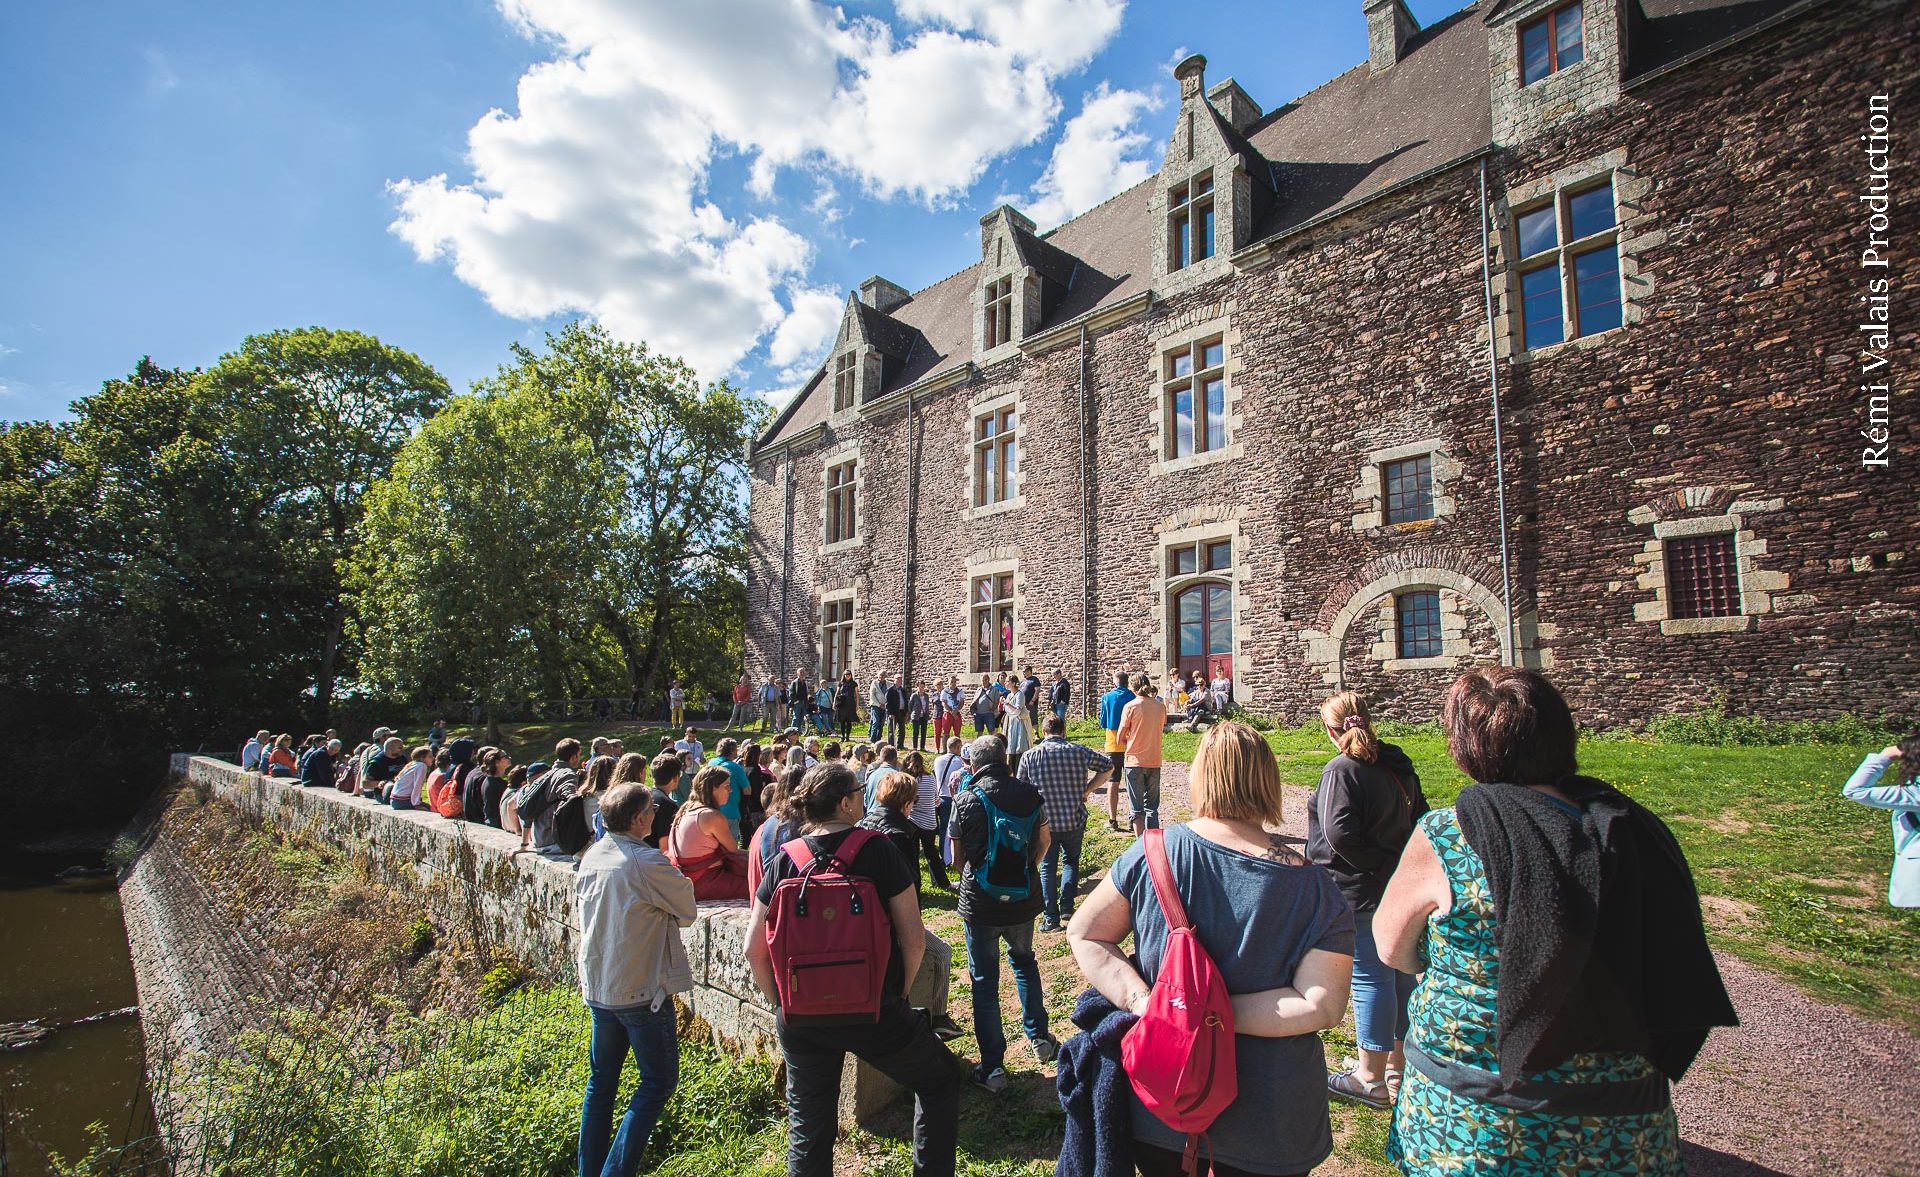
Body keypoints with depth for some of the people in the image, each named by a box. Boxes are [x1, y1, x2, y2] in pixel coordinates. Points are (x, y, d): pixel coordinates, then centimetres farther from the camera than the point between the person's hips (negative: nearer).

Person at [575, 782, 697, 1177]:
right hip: (642, 989, -7)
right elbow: (687, 911, -11)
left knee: (601, 1078, 20)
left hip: (597, 986, 8)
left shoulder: (591, 857, 0)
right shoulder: (648, 863, -23)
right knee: (659, 1080, 6)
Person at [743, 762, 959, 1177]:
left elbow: (754, 949, -1)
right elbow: (914, 939, -12)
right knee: (939, 1081, 22)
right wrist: (898, 994, 4)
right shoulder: (877, 851, -13)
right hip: (873, 1012, -3)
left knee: (808, 1126, 22)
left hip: (800, 1017, 4)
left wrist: (781, 1004, 12)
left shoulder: (783, 861, -4)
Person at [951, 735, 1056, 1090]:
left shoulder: (966, 800, -13)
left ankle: (992, 1067, 15)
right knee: (1024, 961, 28)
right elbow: (1043, 842, 6)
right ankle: (1039, 1037, 34)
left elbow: (958, 856, -2)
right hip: (1024, 898, 3)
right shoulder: (1030, 794, -5)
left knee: (984, 980, 10)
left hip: (980, 904, -3)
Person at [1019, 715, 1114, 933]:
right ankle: (1067, 906, 17)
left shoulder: (1029, 757, -8)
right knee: (1071, 861, 24)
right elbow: (1108, 766, 3)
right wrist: (1086, 789, 5)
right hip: (1075, 820, 1)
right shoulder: (1079, 751, -6)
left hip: (1044, 823, -1)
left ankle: (1051, 918, 12)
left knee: (1047, 868, 14)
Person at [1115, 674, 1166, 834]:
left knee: (1137, 808, 4)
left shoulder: (1131, 706, -9)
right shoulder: (1161, 706, 2)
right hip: (1154, 761, 4)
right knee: (1152, 807, 15)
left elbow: (1121, 739, -5)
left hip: (1134, 761, -3)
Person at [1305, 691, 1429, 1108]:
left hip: (1358, 890, -8)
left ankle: (1372, 1078, 14)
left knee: (1370, 977, 1)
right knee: (1401, 972, 17)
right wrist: (1397, 860, 13)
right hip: (1402, 890, 8)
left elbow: (1339, 833, -26)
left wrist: (1378, 861, -13)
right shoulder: (1398, 764, 5)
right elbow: (1419, 818, 13)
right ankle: (1398, 1065, 33)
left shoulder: (1342, 770, -18)